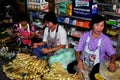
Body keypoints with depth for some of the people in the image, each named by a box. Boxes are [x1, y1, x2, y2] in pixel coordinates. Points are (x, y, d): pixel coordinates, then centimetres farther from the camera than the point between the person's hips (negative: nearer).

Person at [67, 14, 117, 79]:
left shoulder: (106, 39, -7)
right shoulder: (85, 35, -3)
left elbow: (113, 54, -6)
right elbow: (77, 51, -2)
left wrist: (112, 62, -30)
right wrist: (79, 61, -23)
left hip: (97, 64, -2)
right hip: (83, 62, 2)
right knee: (70, 67, -21)